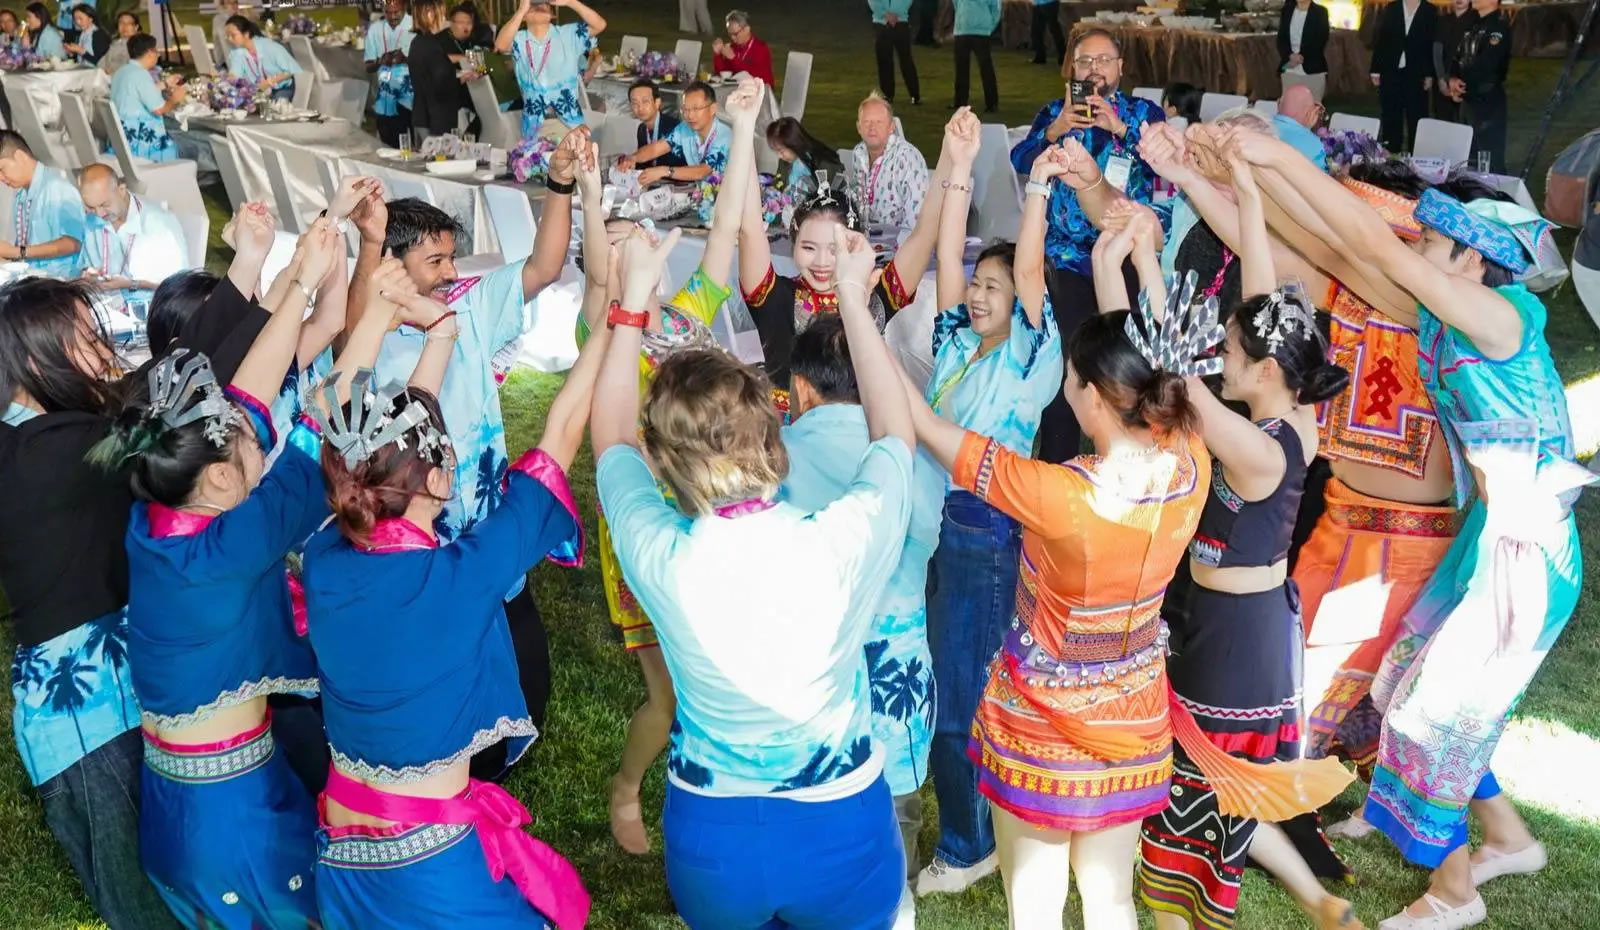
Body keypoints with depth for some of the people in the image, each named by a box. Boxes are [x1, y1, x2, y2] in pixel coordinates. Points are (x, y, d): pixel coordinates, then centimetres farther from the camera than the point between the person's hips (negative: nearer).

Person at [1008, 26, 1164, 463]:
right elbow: (1020, 161, -3)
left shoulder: (1145, 112, 6)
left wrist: (1120, 128, -21)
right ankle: (1056, 463, 9)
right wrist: (1055, 130, -20)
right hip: (1067, 255, 0)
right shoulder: (1055, 111, 10)